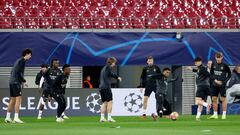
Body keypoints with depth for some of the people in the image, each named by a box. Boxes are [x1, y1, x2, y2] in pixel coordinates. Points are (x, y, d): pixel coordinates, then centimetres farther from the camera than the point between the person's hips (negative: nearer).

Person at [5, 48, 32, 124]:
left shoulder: (19, 60, 20)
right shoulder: (22, 60, -8)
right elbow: (18, 72, -18)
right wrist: (24, 81, -12)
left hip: (11, 82, 10)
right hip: (16, 82, -10)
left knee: (12, 100, 13)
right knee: (18, 99, -12)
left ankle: (8, 117, 14)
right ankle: (16, 118, -19)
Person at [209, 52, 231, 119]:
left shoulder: (225, 65, -6)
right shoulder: (213, 65, 5)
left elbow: (229, 75, 2)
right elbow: (211, 74, 11)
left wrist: (224, 82, -8)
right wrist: (215, 80, -5)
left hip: (222, 85, -4)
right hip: (214, 85, 4)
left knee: (223, 99, -2)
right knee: (214, 99, 4)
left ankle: (224, 114, 5)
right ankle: (215, 114, 11)